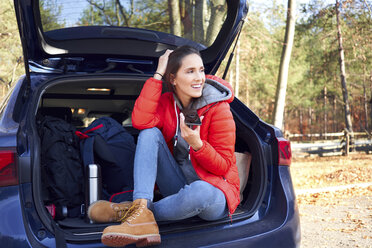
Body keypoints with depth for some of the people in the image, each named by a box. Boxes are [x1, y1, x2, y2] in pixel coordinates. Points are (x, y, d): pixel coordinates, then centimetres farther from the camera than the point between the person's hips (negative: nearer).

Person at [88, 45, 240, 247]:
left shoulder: (218, 109, -12)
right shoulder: (167, 102, 1)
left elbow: (223, 166, -12)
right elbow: (140, 121, -21)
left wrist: (196, 144, -31)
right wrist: (158, 75, -17)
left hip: (214, 190, -4)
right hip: (180, 186, 4)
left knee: (200, 191, -41)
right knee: (150, 133, -15)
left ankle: (133, 212, -20)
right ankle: (142, 213, -33)